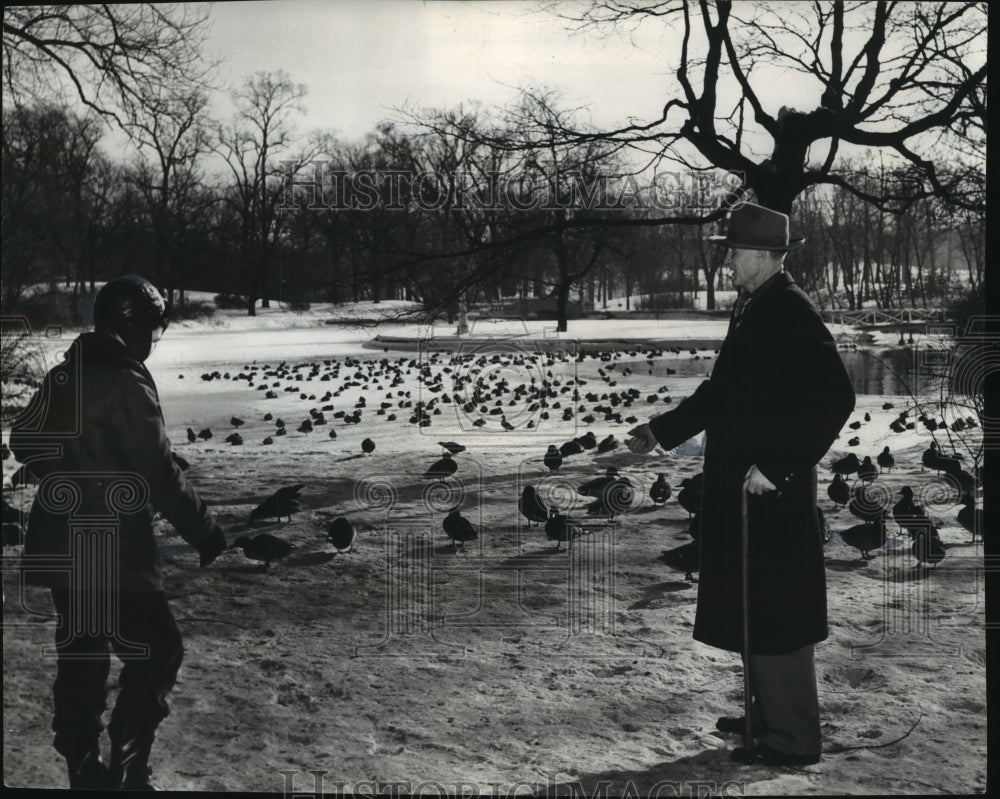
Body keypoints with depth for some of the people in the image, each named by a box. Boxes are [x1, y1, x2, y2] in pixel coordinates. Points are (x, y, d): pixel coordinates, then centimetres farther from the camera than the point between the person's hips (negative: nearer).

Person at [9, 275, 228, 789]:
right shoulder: (125, 383, -18)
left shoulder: (62, 376, 8)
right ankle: (124, 773, 2)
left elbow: (23, 441, 20)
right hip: (114, 554, -9)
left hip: (59, 549, 9)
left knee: (81, 657, 16)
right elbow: (159, 475, -20)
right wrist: (207, 534, -12)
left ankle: (84, 770, 25)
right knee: (157, 651, 2)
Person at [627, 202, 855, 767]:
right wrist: (662, 431, 21)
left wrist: (779, 467, -24)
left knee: (773, 615, -2)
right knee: (751, 609, 18)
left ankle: (793, 739, 11)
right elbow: (722, 392, 22)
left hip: (773, 491, -10)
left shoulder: (792, 313, -16)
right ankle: (770, 714, 33)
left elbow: (835, 399, -23)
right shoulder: (751, 310, 13)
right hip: (738, 487, 10)